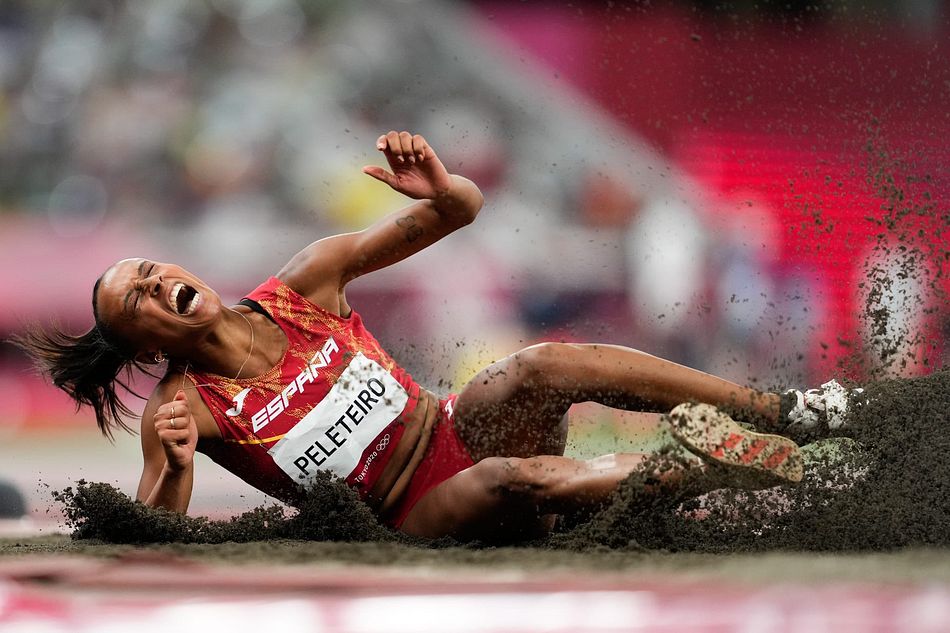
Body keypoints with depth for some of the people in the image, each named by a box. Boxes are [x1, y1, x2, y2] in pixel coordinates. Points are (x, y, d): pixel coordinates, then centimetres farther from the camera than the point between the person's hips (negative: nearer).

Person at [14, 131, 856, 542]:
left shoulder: (302, 287, 1)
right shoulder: (184, 409, -8)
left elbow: (461, 213, 1)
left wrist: (436, 188, -23)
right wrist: (175, 470, -35)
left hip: (456, 432, 4)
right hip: (419, 517, -4)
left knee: (546, 366, -27)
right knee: (517, 480, -36)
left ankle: (792, 412, -28)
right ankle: (716, 468, -35)